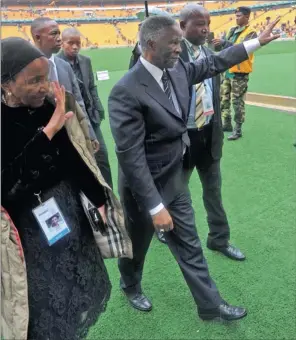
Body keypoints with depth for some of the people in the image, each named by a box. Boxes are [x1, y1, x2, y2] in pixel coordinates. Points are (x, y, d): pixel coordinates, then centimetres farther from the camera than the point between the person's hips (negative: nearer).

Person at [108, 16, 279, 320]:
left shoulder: (177, 70, -4)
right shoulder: (126, 91, -28)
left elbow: (213, 63, 14)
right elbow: (130, 156, -28)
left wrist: (257, 42, 18)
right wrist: (155, 206, -26)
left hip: (174, 179, 7)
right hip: (144, 185, -6)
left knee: (189, 244, 17)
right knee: (137, 244, 20)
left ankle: (210, 304, 33)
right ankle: (130, 286, 51)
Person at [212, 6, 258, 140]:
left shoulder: (251, 33, -10)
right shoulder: (232, 30, 13)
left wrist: (224, 42, -32)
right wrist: (217, 43, -5)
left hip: (240, 73, -8)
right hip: (228, 70, 8)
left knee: (237, 102, -4)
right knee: (224, 98, 14)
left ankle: (238, 129, 6)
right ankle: (226, 124, 28)